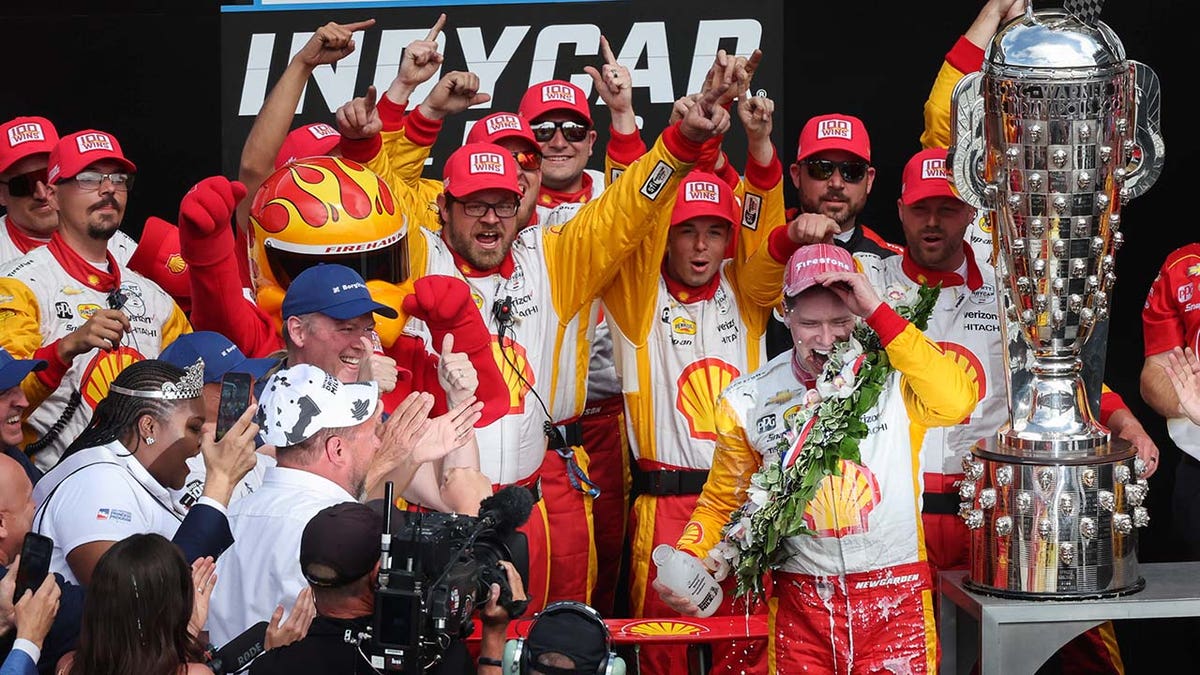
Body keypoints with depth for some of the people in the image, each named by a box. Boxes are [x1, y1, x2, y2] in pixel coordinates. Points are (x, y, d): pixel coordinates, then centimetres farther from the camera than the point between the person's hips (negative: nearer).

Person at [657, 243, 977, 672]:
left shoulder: (894, 377, -6)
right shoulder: (748, 400, 3)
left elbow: (955, 402, -27)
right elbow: (720, 503, 12)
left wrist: (878, 312, -23)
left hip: (895, 602, -2)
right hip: (800, 606, 2)